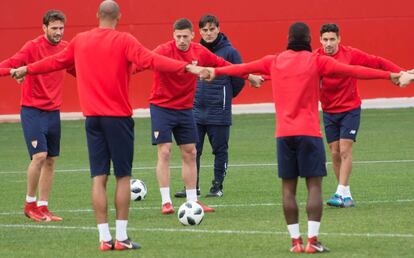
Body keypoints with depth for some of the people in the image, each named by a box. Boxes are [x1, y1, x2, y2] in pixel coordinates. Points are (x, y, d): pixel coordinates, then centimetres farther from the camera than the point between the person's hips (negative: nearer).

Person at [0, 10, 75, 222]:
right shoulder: (33, 47, -11)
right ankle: (30, 203, 0)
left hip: (53, 111, 6)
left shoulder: (65, 49, 6)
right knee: (39, 156, -16)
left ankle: (42, 207, 15)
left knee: (50, 160, 7)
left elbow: (78, 71, 20)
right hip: (32, 110, -6)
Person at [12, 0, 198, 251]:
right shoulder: (124, 41, -8)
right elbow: (150, 60, -21)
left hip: (93, 117, 4)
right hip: (118, 117, -4)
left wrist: (26, 69, 37)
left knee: (99, 178, 4)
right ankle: (121, 237, 2)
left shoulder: (81, 41, 7)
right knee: (123, 176, 3)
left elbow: (56, 61, 20)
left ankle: (104, 237, 2)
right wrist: (185, 67, -25)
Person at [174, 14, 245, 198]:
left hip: (219, 113, -4)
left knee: (220, 150, 4)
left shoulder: (229, 52, -6)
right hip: (196, 111, 4)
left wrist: (224, 96, 8)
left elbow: (239, 80, 0)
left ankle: (217, 186, 12)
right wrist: (195, 95, 13)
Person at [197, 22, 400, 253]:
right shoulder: (317, 61, -2)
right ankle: (312, 240, -10)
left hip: (284, 134, 3)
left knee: (288, 187, 7)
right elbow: (354, 71, -5)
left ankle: (296, 240, 5)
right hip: (309, 133, -3)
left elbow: (242, 67, 20)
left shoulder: (274, 61, 8)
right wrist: (388, 75, 0)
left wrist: (215, 71, 36)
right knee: (315, 185, -2)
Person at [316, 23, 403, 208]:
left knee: (345, 150, -12)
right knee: (335, 153, 4)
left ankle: (341, 194, -13)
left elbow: (377, 62, -12)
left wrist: (400, 73, -23)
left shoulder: (351, 55, -13)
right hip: (329, 112, 3)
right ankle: (346, 195, 13)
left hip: (350, 110, -3)